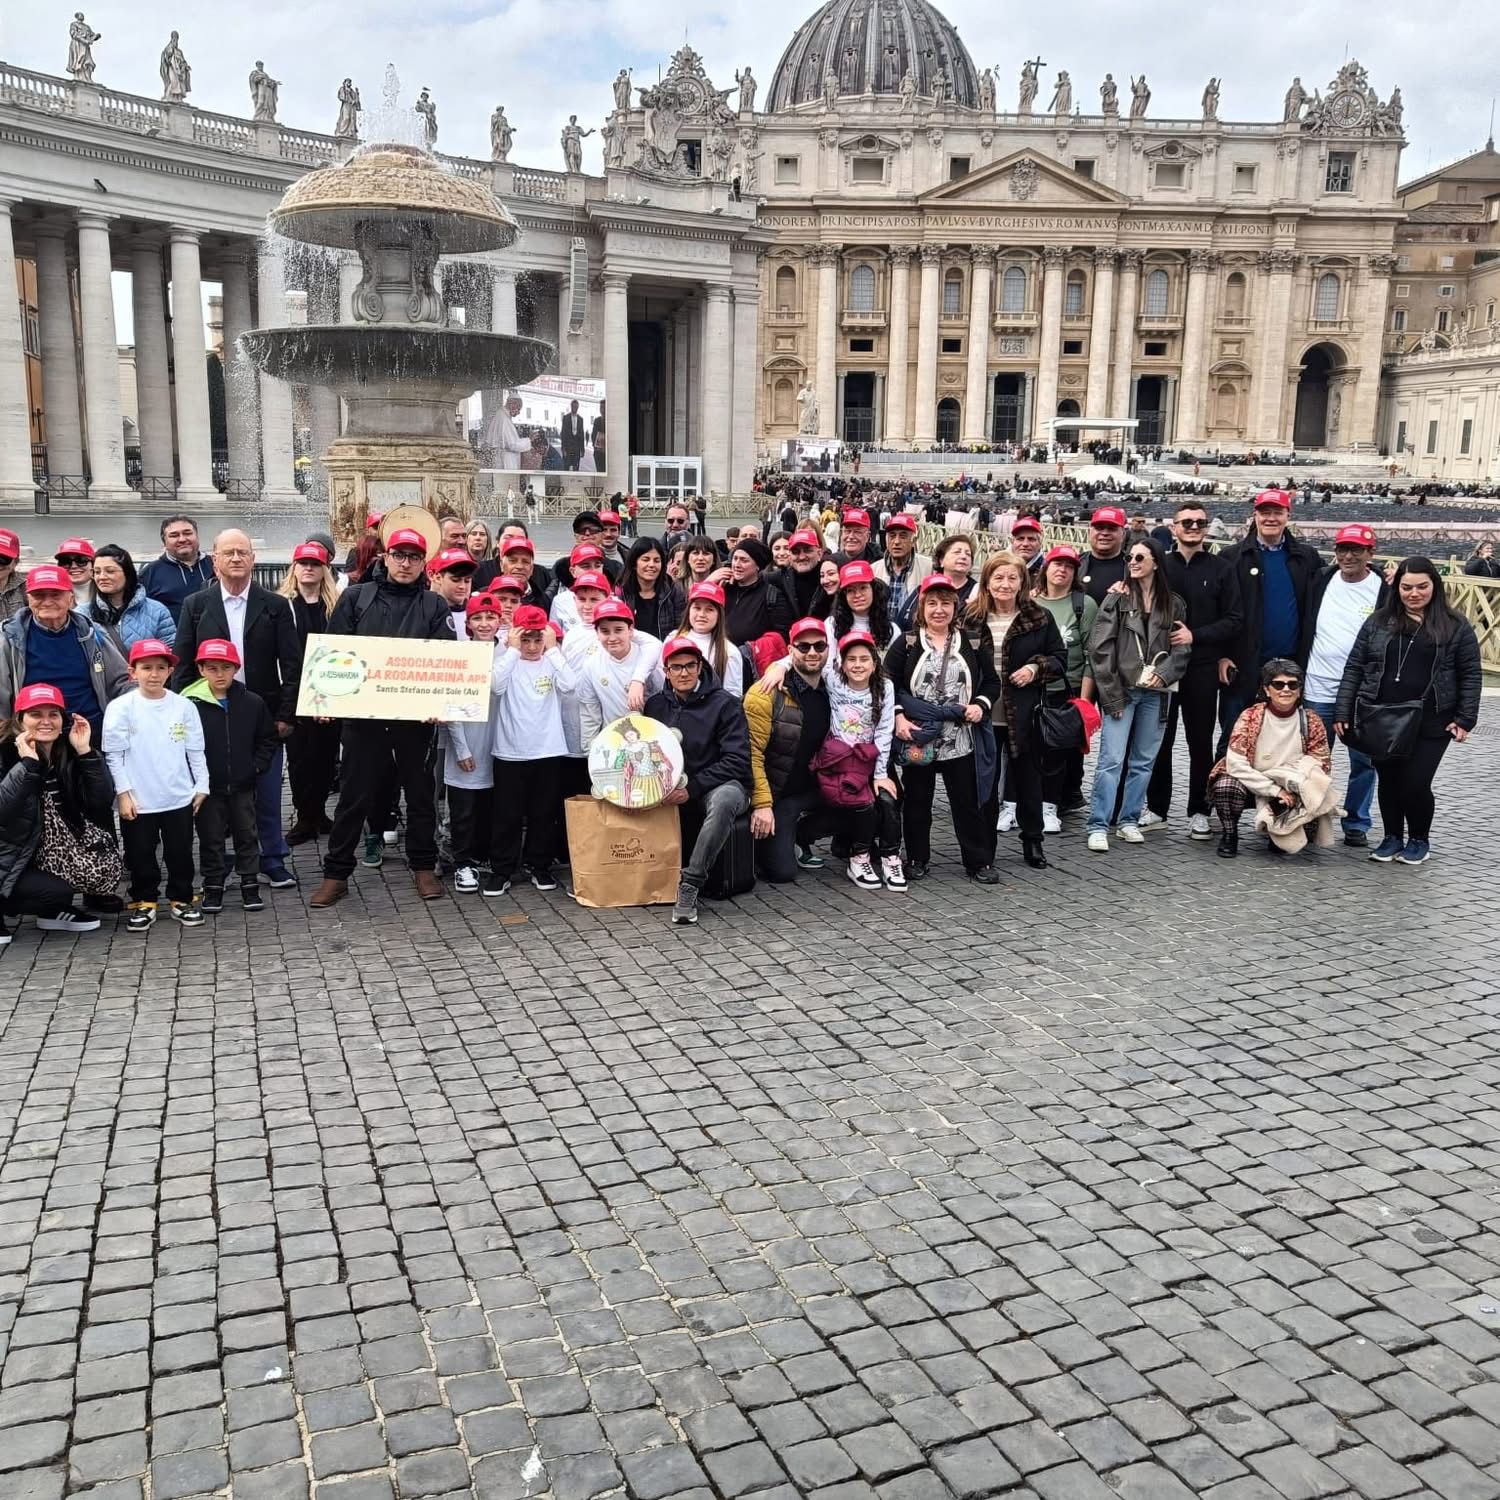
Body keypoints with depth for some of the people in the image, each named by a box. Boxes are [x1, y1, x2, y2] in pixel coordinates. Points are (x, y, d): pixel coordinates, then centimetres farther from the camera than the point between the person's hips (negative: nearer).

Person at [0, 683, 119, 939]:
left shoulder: (69, 754, -2)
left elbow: (103, 801, -12)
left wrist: (86, 752, -19)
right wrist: (28, 764, -32)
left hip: (50, 855, 5)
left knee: (105, 866, -15)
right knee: (58, 891, -25)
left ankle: (54, 912, 10)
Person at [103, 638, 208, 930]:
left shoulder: (184, 706, 0)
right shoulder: (121, 707, -6)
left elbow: (195, 750, 6)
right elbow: (113, 754, -5)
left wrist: (201, 785, 5)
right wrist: (123, 793, -9)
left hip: (180, 798, 2)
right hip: (138, 801, -2)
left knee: (181, 853, 11)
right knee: (140, 855, 9)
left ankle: (181, 900, 25)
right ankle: (144, 902, 24)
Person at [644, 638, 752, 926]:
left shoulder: (724, 704, -5)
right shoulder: (656, 705, 9)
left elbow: (737, 761, -11)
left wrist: (692, 788, -19)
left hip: (722, 785, -5)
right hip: (672, 790, 5)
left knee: (722, 799, -39)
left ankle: (690, 884, -32)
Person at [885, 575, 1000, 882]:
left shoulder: (973, 643, 6)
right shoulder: (906, 643, 1)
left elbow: (992, 682, 12)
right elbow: (887, 684, -1)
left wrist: (981, 705, -6)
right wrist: (898, 717, -13)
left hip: (960, 739, 1)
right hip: (917, 739, -1)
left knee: (967, 802, 6)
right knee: (917, 802, 10)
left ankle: (978, 861, 15)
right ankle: (917, 859, 24)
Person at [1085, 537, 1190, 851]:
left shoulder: (1173, 605, 8)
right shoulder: (1116, 599, 0)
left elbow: (1182, 649, 7)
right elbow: (1100, 648, -4)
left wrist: (1162, 674, -11)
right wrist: (1111, 693, -9)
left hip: (1155, 693, 3)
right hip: (1121, 690, -3)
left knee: (1144, 761, 9)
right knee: (1112, 760, -7)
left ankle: (1130, 821, 19)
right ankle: (1098, 826, -5)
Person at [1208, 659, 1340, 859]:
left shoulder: (1311, 723, -5)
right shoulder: (1250, 718, -12)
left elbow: (1321, 764, -2)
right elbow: (1236, 764, -18)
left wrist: (1293, 791, -21)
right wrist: (1275, 791, -24)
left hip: (1293, 791, 2)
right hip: (1253, 787, -2)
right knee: (1226, 786, -34)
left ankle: (1279, 835, 9)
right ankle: (1229, 835, -2)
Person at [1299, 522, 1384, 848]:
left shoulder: (1384, 589, -4)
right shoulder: (1321, 582, 4)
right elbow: (1304, 631, 8)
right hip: (1318, 690, 2)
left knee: (1363, 761, 5)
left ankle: (1356, 824, 16)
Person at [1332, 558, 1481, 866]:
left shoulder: (1455, 626, 2)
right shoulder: (1379, 621, 6)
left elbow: (1471, 675, 3)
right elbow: (1354, 668, 6)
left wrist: (1465, 718, -5)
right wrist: (1343, 713, 0)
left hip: (1431, 723, -2)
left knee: (1416, 784, -3)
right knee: (1387, 781, 9)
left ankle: (1419, 839, 22)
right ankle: (1392, 837, 29)